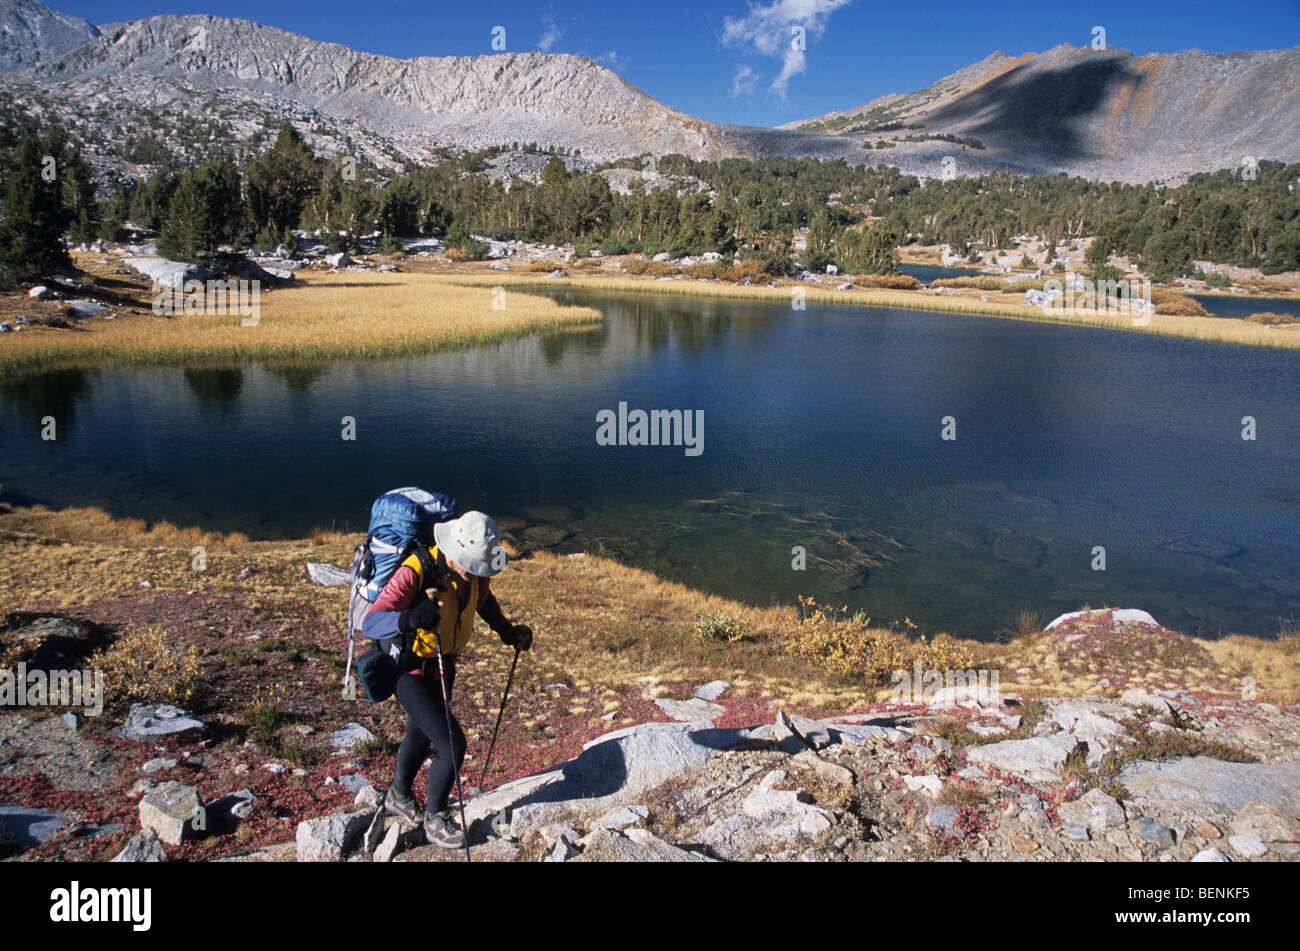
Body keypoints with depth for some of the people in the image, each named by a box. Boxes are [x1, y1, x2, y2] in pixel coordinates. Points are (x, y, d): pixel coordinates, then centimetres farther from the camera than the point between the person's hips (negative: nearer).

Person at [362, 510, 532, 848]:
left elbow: (483, 598, 13)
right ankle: (435, 818, 15)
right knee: (452, 744, -11)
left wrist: (507, 630, 4)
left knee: (421, 735, 27)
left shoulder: (473, 570, -12)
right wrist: (410, 619, -56)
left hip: (444, 666, 7)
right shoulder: (415, 572, -33)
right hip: (412, 671, -7)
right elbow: (370, 623, -39)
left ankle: (398, 797, 54)